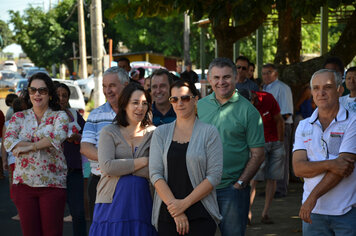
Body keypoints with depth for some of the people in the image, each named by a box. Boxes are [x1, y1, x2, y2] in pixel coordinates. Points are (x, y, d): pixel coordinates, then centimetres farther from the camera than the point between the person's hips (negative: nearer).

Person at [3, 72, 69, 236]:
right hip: (23, 184, 2)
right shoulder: (19, 117, 11)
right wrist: (42, 144, -13)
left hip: (53, 184, -2)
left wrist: (29, 146, -17)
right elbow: (8, 142, -6)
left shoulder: (59, 116, 5)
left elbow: (58, 135, -17)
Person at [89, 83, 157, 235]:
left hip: (142, 203, 1)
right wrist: (144, 161, -8)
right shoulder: (109, 132, 5)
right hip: (113, 203, -1)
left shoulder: (153, 133, 8)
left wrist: (120, 167, -9)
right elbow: (106, 166, -11)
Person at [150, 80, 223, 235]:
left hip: (200, 216, -2)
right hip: (166, 215, 2)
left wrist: (185, 203, -12)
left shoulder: (209, 132, 2)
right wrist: (175, 210, -10)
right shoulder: (161, 133, 9)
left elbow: (214, 176, -4)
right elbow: (155, 174, 0)